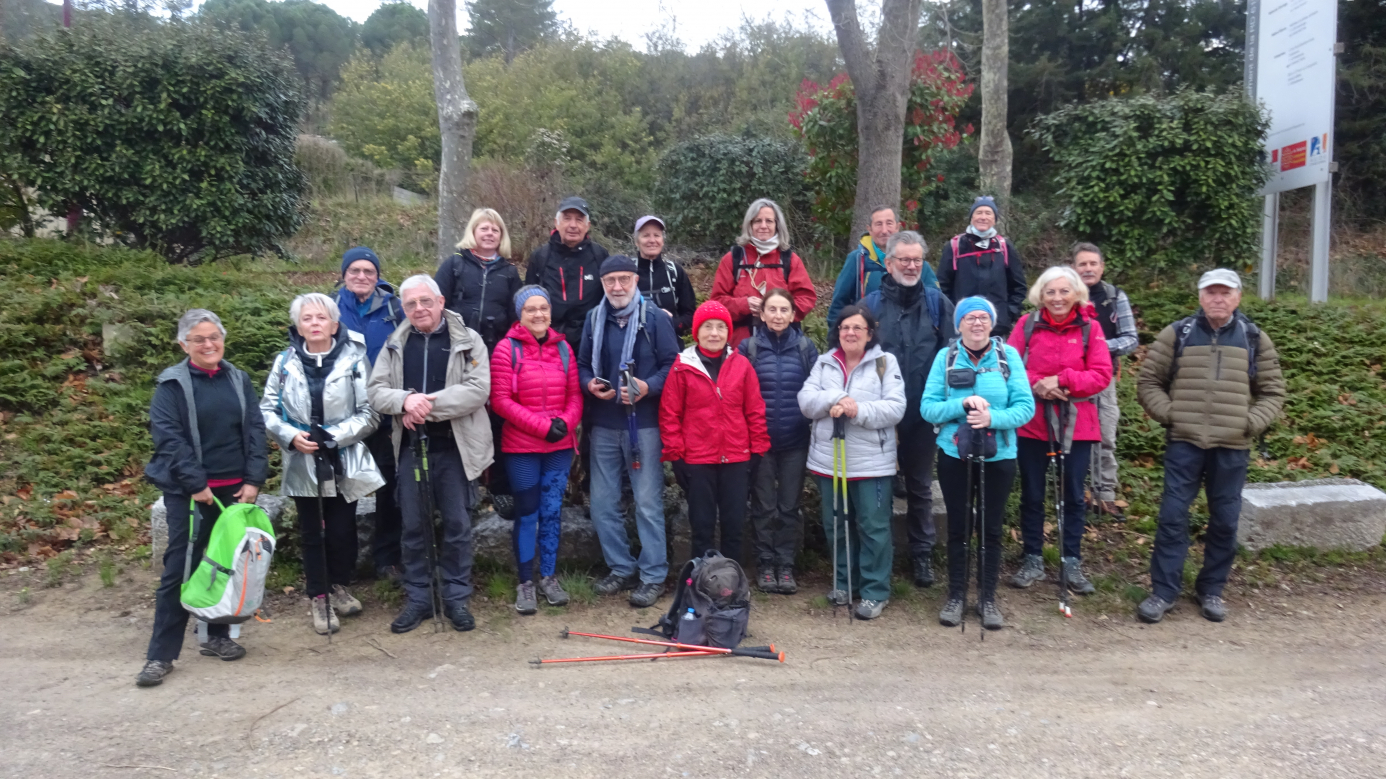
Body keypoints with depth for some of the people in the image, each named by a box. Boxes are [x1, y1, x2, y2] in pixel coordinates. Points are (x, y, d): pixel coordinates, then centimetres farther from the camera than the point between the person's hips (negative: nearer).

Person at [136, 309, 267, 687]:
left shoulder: (239, 380, 8)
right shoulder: (172, 384, -3)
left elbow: (255, 430, 5)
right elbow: (167, 436, -10)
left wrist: (254, 479, -5)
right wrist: (195, 484, -15)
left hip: (234, 488, 4)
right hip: (189, 491, -4)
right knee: (180, 568, -2)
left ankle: (217, 636, 25)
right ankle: (160, 655, 6)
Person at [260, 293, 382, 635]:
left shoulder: (354, 359, -5)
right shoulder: (285, 362, 1)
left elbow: (370, 412, -7)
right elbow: (267, 409, 4)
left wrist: (334, 436, -16)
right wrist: (290, 436, -13)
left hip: (344, 462, -1)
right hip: (302, 462, 1)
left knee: (342, 530, 7)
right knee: (311, 533, 9)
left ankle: (340, 586, 32)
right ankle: (318, 599, 23)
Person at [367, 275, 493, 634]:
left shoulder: (467, 341, -2)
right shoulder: (395, 345, 9)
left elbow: (478, 389, -14)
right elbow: (375, 390, 3)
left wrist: (429, 405, -19)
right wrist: (405, 400, -19)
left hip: (454, 448, -3)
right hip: (411, 448, 3)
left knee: (456, 524, 5)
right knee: (413, 526, 9)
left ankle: (456, 597, 19)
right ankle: (417, 598, 22)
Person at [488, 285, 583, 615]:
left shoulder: (563, 348, 6)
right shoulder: (506, 349, -6)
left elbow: (575, 395, 7)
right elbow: (500, 401, -11)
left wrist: (566, 422, -12)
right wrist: (543, 426, -15)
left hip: (560, 446, 3)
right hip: (522, 447, -3)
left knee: (552, 510, 9)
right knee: (527, 512, 5)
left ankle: (549, 577, 23)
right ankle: (525, 583, 17)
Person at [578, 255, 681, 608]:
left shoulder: (655, 318, -3)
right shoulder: (594, 319, 9)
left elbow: (672, 364, -5)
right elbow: (582, 365, 14)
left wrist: (648, 387, -20)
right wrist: (589, 384, -6)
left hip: (644, 423, -4)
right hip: (604, 424, 5)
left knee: (648, 503, 0)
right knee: (603, 503, 9)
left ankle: (653, 576, 12)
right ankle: (621, 569, 25)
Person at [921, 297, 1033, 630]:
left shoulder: (1009, 355, -4)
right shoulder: (945, 357, -4)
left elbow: (1026, 406, -10)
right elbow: (927, 408, -9)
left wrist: (993, 418, -26)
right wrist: (963, 404, -24)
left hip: (999, 456, 0)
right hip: (954, 455, 0)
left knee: (991, 528, 11)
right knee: (958, 527, 11)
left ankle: (988, 597, 25)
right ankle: (956, 595, 25)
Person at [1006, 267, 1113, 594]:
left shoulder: (1090, 329, 0)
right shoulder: (1026, 324, 0)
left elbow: (1102, 375, -6)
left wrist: (1061, 379, -17)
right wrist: (1036, 384, -21)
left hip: (1076, 425, 0)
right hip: (1032, 422, 0)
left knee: (1074, 496, 8)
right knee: (1032, 494, 8)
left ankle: (1072, 563, 20)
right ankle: (1033, 560, 20)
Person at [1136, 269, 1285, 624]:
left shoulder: (1255, 339, 7)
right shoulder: (1176, 334, 2)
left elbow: (1273, 391, 12)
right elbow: (1148, 382, 6)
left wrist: (1251, 423, -3)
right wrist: (1169, 414, -8)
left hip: (1233, 447, 2)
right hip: (1184, 442, -2)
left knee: (1225, 520, 8)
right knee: (1173, 515, -2)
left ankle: (1212, 590, 24)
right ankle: (1163, 591, 7)